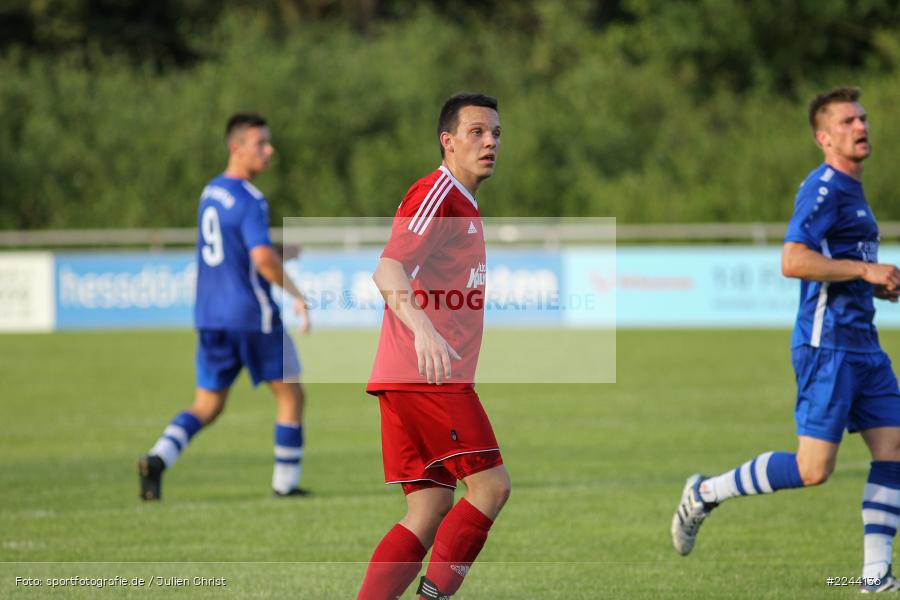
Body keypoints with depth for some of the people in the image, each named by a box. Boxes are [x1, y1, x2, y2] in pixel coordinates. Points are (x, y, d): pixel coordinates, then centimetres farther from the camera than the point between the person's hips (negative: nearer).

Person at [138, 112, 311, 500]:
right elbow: (263, 259, -26)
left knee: (207, 406, 10)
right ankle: (285, 481, 13)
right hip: (253, 314, -7)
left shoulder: (210, 192, 12)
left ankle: (158, 458, -12)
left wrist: (280, 253, 24)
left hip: (210, 315, 7)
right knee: (290, 394, 10)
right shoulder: (249, 200, -15)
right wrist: (295, 294, -15)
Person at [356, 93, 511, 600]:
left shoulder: (463, 204, 23)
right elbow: (388, 270, -22)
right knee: (491, 486, -11)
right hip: (428, 374, -10)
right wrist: (423, 329, -37)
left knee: (432, 508, 4)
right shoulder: (437, 194, -9)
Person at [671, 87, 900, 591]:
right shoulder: (824, 187, -12)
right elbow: (793, 261, -24)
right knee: (813, 469, -10)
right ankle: (706, 494, 7)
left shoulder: (852, 190, 19)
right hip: (827, 344, -9)